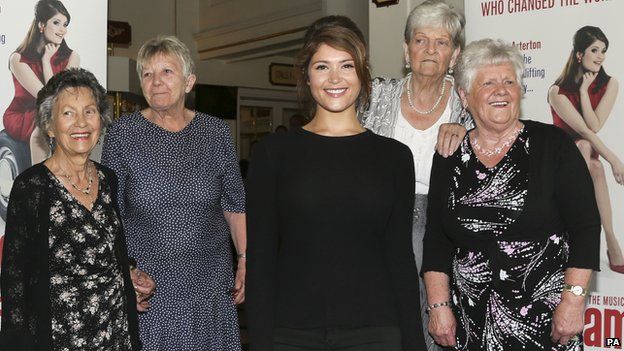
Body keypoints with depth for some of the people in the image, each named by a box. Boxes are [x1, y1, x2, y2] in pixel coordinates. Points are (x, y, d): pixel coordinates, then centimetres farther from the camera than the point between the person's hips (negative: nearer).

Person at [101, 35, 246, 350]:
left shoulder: (216, 133, 2)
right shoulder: (122, 134, -3)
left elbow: (234, 204, 7)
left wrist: (244, 261, 3)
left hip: (210, 279, 2)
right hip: (144, 281, -1)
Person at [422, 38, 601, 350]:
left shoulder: (552, 144, -4)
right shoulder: (449, 158, 4)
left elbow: (585, 226, -6)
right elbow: (436, 239, 6)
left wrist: (573, 299, -13)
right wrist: (439, 306, -1)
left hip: (545, 314, -2)